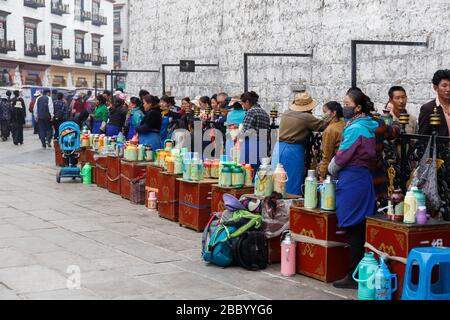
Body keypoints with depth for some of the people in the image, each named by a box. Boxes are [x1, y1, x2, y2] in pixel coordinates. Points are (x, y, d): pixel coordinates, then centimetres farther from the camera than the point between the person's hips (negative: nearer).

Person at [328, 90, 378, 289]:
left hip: (351, 180, -9)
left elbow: (342, 156, -13)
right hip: (364, 175, 9)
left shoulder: (355, 128, -15)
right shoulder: (368, 127, 13)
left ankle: (354, 277, 1)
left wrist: (331, 170, 7)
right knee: (361, 228, 11)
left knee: (354, 230, -4)